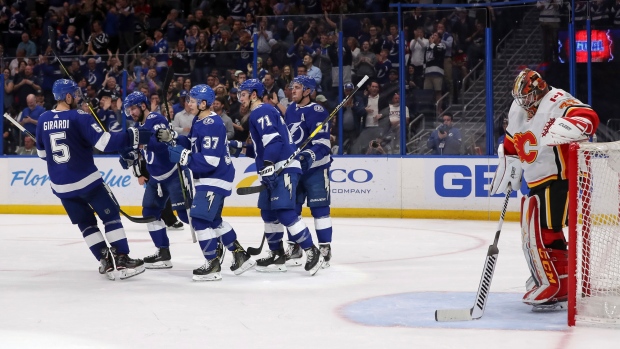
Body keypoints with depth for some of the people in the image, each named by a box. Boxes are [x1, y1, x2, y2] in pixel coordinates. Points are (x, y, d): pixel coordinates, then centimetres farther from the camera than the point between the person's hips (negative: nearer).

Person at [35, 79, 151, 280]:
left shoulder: (43, 120, 3)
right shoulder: (79, 117, -14)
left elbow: (42, 153, 15)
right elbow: (105, 142, -23)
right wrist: (135, 136, -20)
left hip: (60, 184, 6)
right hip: (86, 179, -6)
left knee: (85, 223, 16)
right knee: (111, 216, 5)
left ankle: (106, 261, 9)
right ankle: (122, 260, -1)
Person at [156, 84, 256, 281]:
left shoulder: (211, 125, -23)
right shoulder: (199, 121, 9)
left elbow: (210, 161, -28)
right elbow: (193, 145, 19)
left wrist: (183, 157, -27)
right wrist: (172, 138, 6)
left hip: (215, 179, -11)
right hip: (206, 179, 11)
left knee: (200, 219, -12)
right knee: (213, 220, 21)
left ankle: (213, 265, -4)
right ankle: (240, 256, 30)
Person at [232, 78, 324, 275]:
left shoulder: (261, 112, -9)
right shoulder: (258, 114, 22)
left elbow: (273, 139, -23)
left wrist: (267, 164, -30)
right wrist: (242, 149, 24)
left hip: (284, 168, -11)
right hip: (274, 170, 11)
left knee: (284, 212, -16)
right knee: (268, 212, 13)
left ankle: (312, 252, -15)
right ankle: (277, 256, 20)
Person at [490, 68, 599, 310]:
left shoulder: (557, 102, -18)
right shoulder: (517, 110, 10)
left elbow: (588, 119, -34)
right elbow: (511, 146, 22)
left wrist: (560, 130, -50)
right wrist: (506, 177, 21)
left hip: (559, 178, -9)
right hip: (536, 182, 9)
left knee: (544, 231, -13)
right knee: (532, 232, 15)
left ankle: (555, 289, -9)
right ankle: (545, 276, 30)